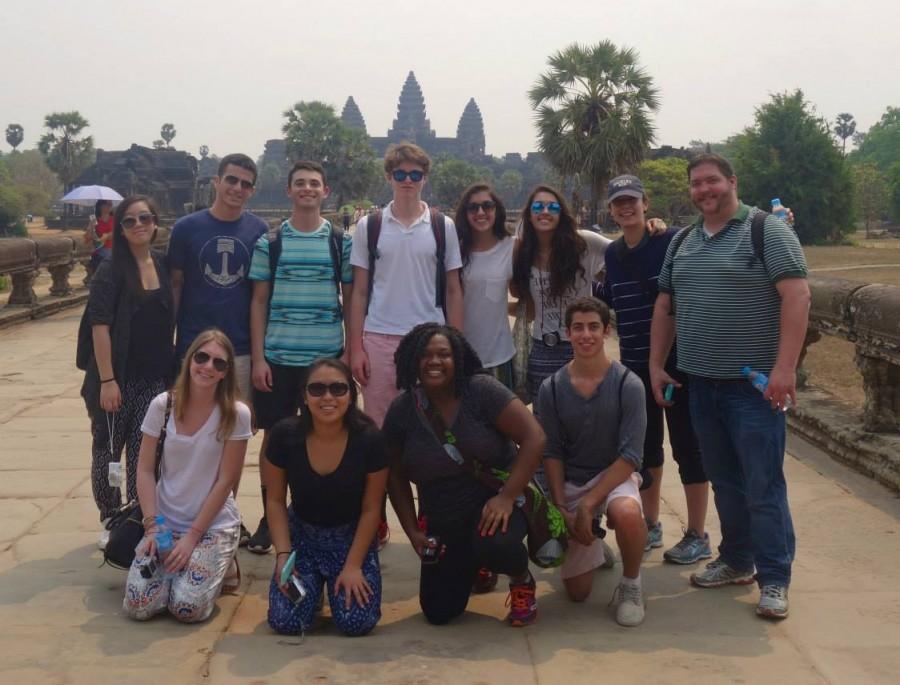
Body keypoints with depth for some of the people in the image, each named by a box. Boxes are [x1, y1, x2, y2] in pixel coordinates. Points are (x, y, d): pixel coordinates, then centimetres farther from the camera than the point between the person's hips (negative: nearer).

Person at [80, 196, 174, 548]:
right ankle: (110, 521, 25)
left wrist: (172, 371, 10)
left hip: (154, 379, 3)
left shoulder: (164, 264, 6)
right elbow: (99, 325, -11)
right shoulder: (111, 269, -7)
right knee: (108, 451, 8)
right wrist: (107, 380, -17)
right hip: (118, 379, -3)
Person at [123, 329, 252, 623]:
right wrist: (152, 525, -11)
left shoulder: (236, 414, -13)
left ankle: (221, 568, 11)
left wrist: (193, 535, -13)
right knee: (138, 606, -13)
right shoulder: (163, 405, -5)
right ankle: (178, 564, 17)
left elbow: (225, 481, -11)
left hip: (214, 524, -2)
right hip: (165, 522, 3)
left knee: (187, 607, -21)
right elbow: (145, 470, -1)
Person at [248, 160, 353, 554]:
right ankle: (269, 517, 20)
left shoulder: (341, 242, 5)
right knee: (274, 436, 6)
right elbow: (258, 301, 5)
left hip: (327, 357, 0)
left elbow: (351, 300, 8)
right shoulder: (270, 241, 4)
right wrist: (258, 357, -2)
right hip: (277, 357, 0)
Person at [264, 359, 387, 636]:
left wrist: (353, 566, -13)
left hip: (352, 538, -1)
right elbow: (276, 501, -6)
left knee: (356, 622, -17)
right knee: (285, 621, -15)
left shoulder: (369, 440, -21)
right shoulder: (285, 435, -18)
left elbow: (371, 509, -11)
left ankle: (335, 584, 17)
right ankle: (314, 585, 19)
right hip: (301, 536, 1)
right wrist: (283, 555, -14)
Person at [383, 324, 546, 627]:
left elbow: (534, 437, -21)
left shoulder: (481, 390, -17)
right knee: (438, 613, 6)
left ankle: (522, 581, -1)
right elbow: (396, 476, 5)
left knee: (493, 545, -38)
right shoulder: (401, 411, -5)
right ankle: (473, 566, 38)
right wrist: (413, 532, -2)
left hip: (495, 501, -4)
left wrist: (507, 497, -26)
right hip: (443, 521, 5)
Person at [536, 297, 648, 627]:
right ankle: (593, 544, 38)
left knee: (627, 513, -40)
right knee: (578, 591, 2)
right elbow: (551, 453, -2)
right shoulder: (551, 389, -7)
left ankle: (631, 586, -10)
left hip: (614, 476, -2)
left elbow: (630, 456, -17)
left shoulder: (628, 385, -14)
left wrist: (588, 504, -21)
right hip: (569, 482, 2)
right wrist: (562, 508, -11)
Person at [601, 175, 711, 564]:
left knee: (687, 445, 2)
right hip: (635, 364, 6)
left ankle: (697, 536, 13)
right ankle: (651, 525, 30)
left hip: (678, 360, -6)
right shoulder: (612, 254, 8)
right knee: (645, 444, 15)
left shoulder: (673, 241, -9)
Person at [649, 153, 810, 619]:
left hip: (755, 383, -6)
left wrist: (784, 367, -21)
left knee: (763, 484, -3)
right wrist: (656, 365, 11)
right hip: (701, 383, 6)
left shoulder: (767, 230, -7)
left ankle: (774, 580, 6)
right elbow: (665, 306, 18)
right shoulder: (681, 242, 13)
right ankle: (736, 561, 27)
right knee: (723, 480, 14)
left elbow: (796, 295, -15)